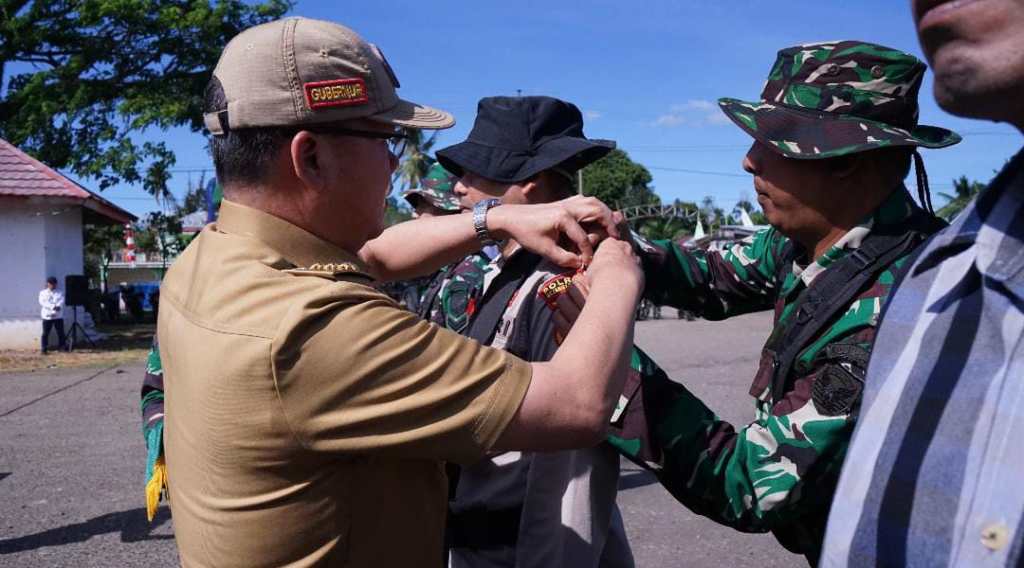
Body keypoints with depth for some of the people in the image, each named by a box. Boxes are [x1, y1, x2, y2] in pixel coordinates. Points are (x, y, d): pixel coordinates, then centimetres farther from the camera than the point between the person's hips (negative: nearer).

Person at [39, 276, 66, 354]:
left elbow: (61, 301, -5)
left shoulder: (59, 293, 11)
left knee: (61, 333, 3)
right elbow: (42, 302, -11)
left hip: (58, 316, 2)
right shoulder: (43, 293, 5)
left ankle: (62, 347, 12)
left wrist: (57, 306, -27)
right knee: (45, 333, -2)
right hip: (47, 316, -2)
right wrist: (53, 307, -24)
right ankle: (44, 349, 3)